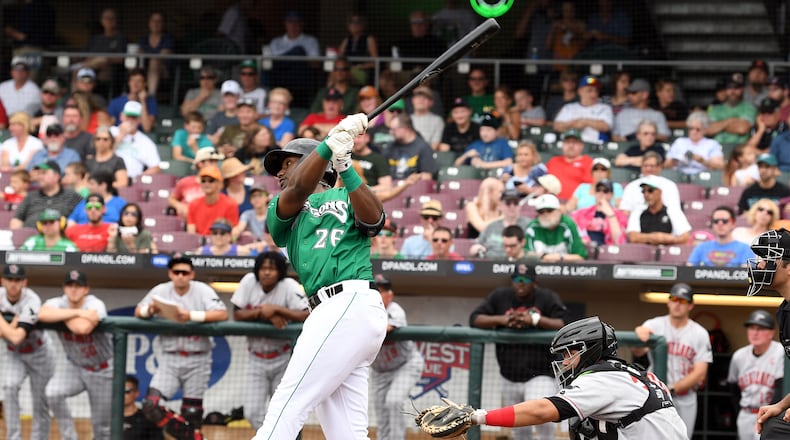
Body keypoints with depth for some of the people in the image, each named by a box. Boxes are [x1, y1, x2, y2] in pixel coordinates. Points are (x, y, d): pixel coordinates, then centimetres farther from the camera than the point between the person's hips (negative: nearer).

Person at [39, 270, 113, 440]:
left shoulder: (95, 305, -22)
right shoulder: (57, 303, -11)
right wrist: (76, 313, -36)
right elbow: (42, 314, -36)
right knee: (53, 392, -26)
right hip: (74, 367, 3)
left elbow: (83, 328, -43)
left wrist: (61, 315, -26)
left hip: (102, 370, -3)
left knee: (101, 426, 2)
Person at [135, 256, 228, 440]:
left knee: (192, 414, 3)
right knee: (151, 406, -12)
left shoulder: (202, 290, -7)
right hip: (170, 359, 2)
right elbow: (138, 311, 4)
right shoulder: (161, 291, 1)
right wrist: (150, 310, -21)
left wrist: (191, 315, -31)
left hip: (197, 361, -2)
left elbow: (222, 314, -19)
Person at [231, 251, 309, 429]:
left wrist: (275, 309, -30)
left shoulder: (289, 286, -15)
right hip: (256, 359, 3)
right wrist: (263, 312, -22)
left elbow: (306, 316, -26)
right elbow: (237, 314, -8)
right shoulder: (249, 282, -6)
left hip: (283, 359, -3)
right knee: (253, 413, -1)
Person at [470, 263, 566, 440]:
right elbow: (474, 319, 0)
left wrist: (535, 319, -27)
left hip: (540, 376, -4)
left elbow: (563, 325, -14)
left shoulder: (548, 298, -2)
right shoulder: (499, 297, 6)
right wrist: (501, 319, -17)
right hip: (511, 379, 4)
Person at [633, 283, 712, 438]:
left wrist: (672, 388, -16)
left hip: (685, 399, 1)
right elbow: (638, 352, -20)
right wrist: (639, 334, -44)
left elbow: (699, 373, -5)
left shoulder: (700, 333, 2)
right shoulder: (653, 325, -1)